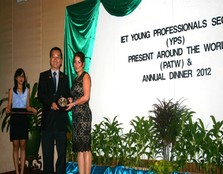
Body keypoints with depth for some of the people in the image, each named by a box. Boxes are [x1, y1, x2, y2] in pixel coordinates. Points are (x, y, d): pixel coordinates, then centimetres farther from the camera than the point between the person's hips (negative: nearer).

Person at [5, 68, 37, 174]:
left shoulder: (27, 90, 11)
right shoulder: (12, 90, 7)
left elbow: (27, 107, 13)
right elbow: (9, 106, 5)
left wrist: (32, 109, -7)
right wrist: (7, 110, -17)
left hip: (24, 119, 1)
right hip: (14, 118, -1)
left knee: (23, 145, 2)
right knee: (15, 145, -1)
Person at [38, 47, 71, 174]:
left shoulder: (65, 77, 15)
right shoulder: (43, 76, 9)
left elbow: (67, 95, 11)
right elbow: (40, 95, -1)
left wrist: (66, 100, -11)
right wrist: (51, 103, -16)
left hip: (61, 119, 1)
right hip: (47, 119, -1)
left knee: (62, 151, 3)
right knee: (47, 151, 3)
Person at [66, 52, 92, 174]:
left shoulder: (85, 76, -2)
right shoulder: (76, 79, 20)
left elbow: (86, 97, -12)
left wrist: (73, 103, -6)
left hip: (83, 114, -8)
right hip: (76, 115, 8)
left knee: (85, 147, -8)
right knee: (79, 148, 6)